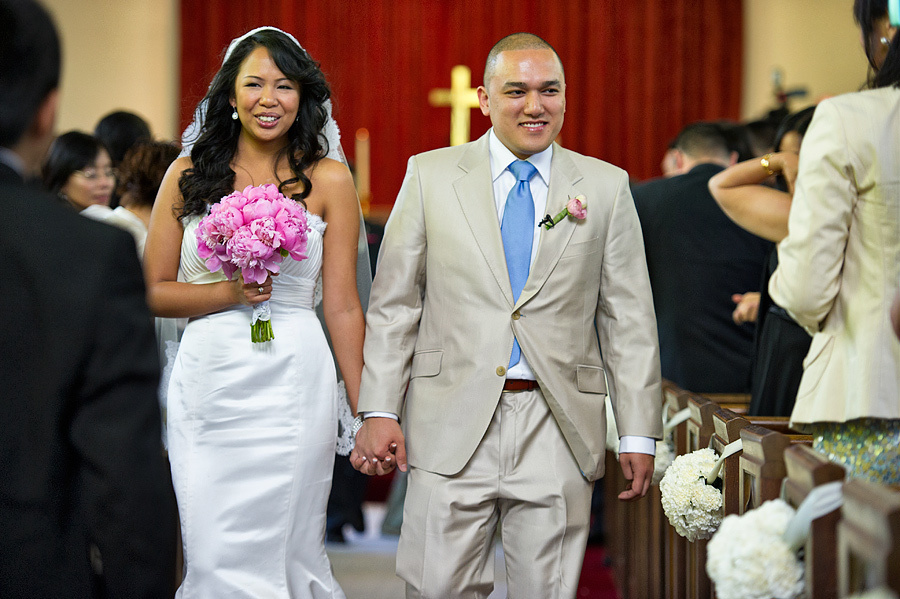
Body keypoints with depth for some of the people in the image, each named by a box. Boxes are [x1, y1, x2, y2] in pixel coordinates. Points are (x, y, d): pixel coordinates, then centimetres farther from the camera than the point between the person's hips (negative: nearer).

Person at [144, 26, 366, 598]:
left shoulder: (327, 180, 2)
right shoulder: (189, 174, 6)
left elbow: (343, 306, 2)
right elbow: (152, 290, 7)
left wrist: (367, 413, 0)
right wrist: (228, 294, -10)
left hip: (293, 387, -1)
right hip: (207, 382, 1)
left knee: (285, 552, 2)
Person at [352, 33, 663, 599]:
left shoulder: (606, 187, 7)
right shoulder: (430, 175, 6)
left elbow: (629, 318, 7)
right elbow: (393, 304, 5)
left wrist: (639, 433, 2)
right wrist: (379, 410, -4)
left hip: (556, 432, 1)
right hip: (453, 423, 0)